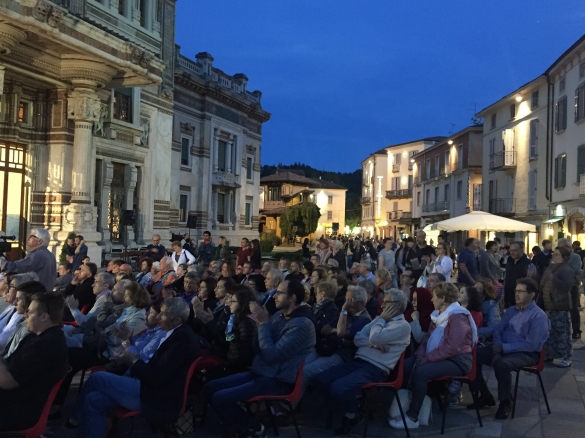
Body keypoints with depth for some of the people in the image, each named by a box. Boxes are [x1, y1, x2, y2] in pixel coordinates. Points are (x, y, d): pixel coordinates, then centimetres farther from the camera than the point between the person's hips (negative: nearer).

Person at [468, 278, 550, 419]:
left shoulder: (539, 316, -10)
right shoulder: (511, 310, 14)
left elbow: (531, 345, -18)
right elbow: (498, 331, 14)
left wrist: (504, 347, -22)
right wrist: (498, 346, -9)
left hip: (527, 354, -7)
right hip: (504, 349, 7)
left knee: (501, 364, -38)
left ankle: (505, 402, -14)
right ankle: (485, 395, 2)